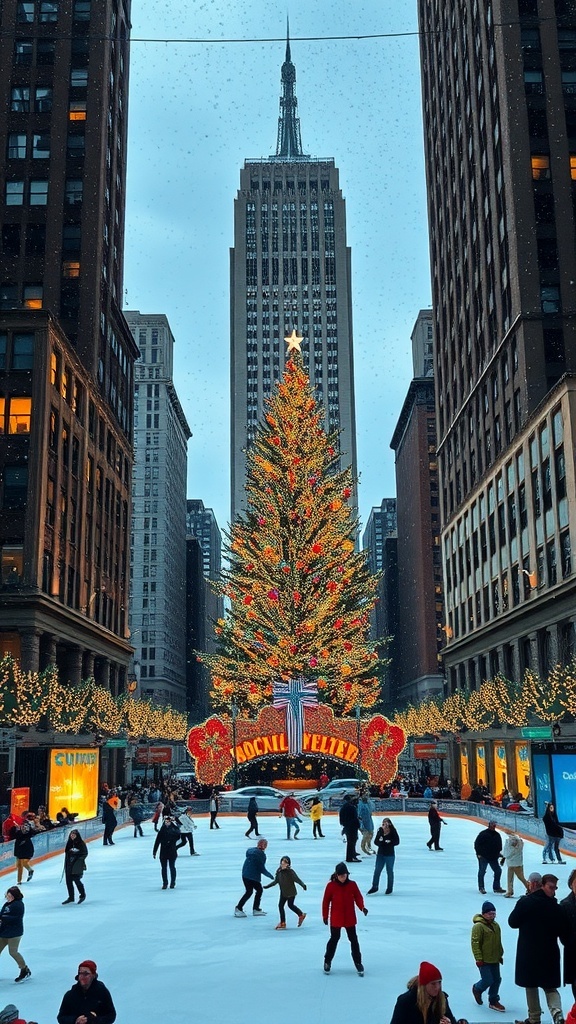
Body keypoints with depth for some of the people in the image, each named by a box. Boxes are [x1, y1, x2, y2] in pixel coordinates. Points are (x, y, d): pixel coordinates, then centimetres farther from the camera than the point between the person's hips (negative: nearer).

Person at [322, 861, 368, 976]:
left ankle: (358, 963, 18)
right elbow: (326, 901, -3)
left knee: (353, 940, 7)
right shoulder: (331, 885, -9)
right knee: (334, 939, 9)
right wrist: (325, 916, -1)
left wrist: (362, 907, -21)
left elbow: (358, 897, -2)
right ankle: (327, 962, 25)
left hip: (350, 918, 1)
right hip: (335, 919, -1)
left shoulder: (352, 885, -5)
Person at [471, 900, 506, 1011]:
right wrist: (478, 959, -18)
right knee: (488, 980, -6)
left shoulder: (496, 925, 8)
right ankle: (477, 989, 25)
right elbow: (475, 943, -17)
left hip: (495, 960, 7)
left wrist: (500, 955, 19)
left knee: (497, 980, 9)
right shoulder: (478, 926, -16)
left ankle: (493, 1001, 25)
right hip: (484, 960, -7)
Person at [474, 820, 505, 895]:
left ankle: (496, 887, 18)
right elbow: (477, 843, -11)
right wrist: (479, 854, -13)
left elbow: (499, 846, 19)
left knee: (498, 870, 7)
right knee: (482, 872, 0)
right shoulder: (483, 833, -11)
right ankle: (481, 888, 10)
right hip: (483, 857, -6)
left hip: (493, 857, 6)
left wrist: (498, 853, 7)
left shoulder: (497, 835, 7)